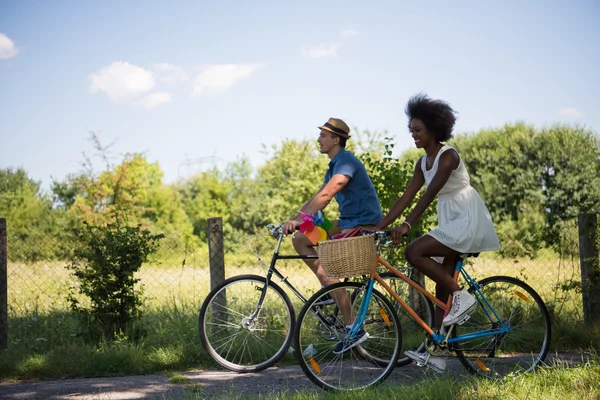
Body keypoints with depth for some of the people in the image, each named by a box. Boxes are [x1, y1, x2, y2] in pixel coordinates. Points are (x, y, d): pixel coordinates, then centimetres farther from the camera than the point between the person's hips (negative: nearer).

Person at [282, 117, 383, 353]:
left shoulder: (346, 162, -17)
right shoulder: (334, 165, 16)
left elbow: (325, 195, -29)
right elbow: (317, 198, 15)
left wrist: (299, 220, -35)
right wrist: (293, 220, 5)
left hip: (363, 224, -10)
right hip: (348, 222, 10)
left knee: (325, 271, -20)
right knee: (300, 240, 6)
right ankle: (328, 289, 9)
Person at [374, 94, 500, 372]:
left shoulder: (447, 156, -16)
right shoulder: (423, 162, 10)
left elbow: (429, 194, -26)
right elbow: (406, 197, 7)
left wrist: (406, 225, -33)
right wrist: (379, 226, 0)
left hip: (467, 221, -9)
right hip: (450, 223, 9)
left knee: (414, 252, -22)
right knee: (442, 284, 5)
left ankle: (462, 297, -11)